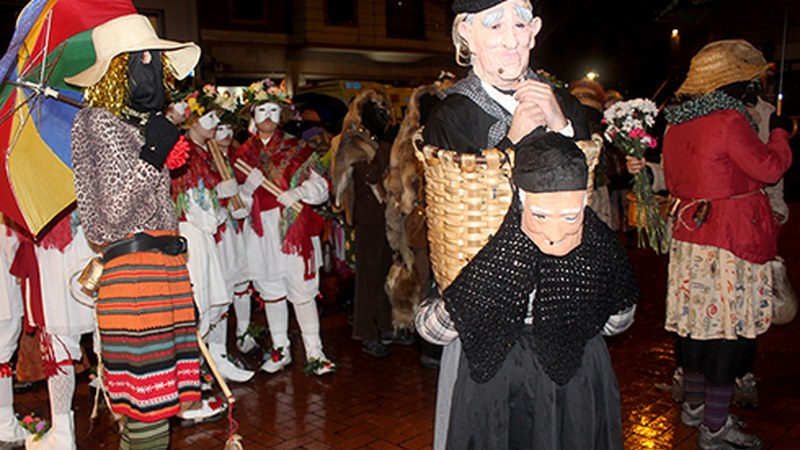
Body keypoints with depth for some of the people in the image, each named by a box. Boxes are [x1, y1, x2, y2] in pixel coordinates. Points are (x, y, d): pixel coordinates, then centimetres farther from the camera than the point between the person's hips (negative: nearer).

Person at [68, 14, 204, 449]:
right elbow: (113, 214, -13)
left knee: (156, 398, 12)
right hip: (133, 267, -9)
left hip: (166, 267, 9)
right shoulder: (99, 123, -6)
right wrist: (153, 156, -20)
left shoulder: (144, 123, 19)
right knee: (148, 410, -6)